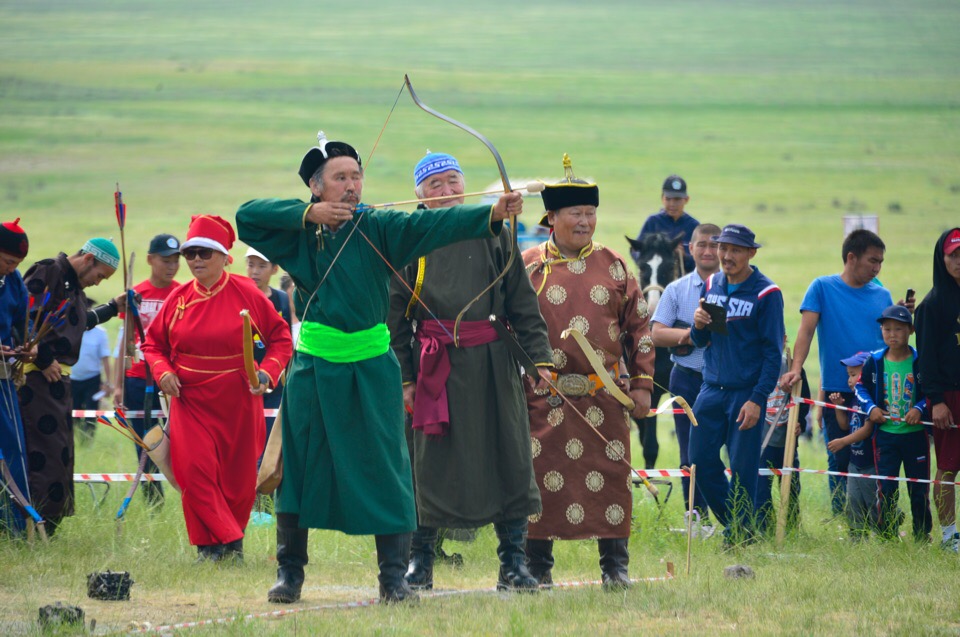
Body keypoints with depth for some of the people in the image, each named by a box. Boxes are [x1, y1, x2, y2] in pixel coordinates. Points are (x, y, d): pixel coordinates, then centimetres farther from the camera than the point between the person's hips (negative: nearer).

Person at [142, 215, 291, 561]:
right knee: (194, 470, -14)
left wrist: (267, 371, -12)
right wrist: (163, 371, -6)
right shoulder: (178, 298, 2)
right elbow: (153, 343, 14)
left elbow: (280, 338, 4)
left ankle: (231, 540, 25)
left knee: (239, 479, 4)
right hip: (190, 400, 1)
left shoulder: (246, 294, -4)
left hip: (238, 402, -1)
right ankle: (218, 543, -5)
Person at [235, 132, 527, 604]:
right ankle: (289, 572, 18)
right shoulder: (299, 232, 2)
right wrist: (308, 214, -14)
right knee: (298, 465, 6)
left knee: (384, 467, -3)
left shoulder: (378, 228, -4)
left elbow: (434, 224, -16)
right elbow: (247, 215, -7)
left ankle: (393, 577, 2)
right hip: (314, 365, 1)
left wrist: (492, 214, -32)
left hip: (371, 368, -1)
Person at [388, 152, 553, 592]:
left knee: (508, 457, 1)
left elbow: (523, 304, 7)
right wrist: (402, 376, -2)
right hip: (436, 366, -1)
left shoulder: (493, 235, 7)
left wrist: (539, 357, -3)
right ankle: (420, 561, 12)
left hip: (493, 362, 1)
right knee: (432, 461, 1)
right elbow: (396, 317, 5)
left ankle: (513, 563, 8)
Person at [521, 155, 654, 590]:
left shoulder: (613, 265, 8)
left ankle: (615, 566, 9)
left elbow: (639, 326, 11)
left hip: (605, 396, 2)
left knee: (610, 477, 1)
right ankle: (537, 567, 8)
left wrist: (642, 384, 6)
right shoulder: (528, 266, 2)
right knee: (541, 476, -1)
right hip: (545, 398, -2)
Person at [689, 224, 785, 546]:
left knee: (742, 468, -2)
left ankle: (739, 534, 12)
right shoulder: (712, 285, 9)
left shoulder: (766, 293, -8)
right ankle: (735, 524, 21)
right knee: (701, 461, 5)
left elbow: (773, 352, -9)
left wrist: (757, 399, -15)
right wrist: (698, 325, -9)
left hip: (746, 393, -6)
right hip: (711, 388, 6)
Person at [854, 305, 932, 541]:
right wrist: (870, 407, -6)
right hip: (885, 435, 1)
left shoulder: (920, 361, -6)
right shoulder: (874, 362, 0)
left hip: (915, 434, -1)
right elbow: (861, 387, 10)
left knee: (919, 489, 6)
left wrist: (920, 409, -16)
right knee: (885, 489, 1)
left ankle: (923, 537, 18)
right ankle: (887, 537, 9)